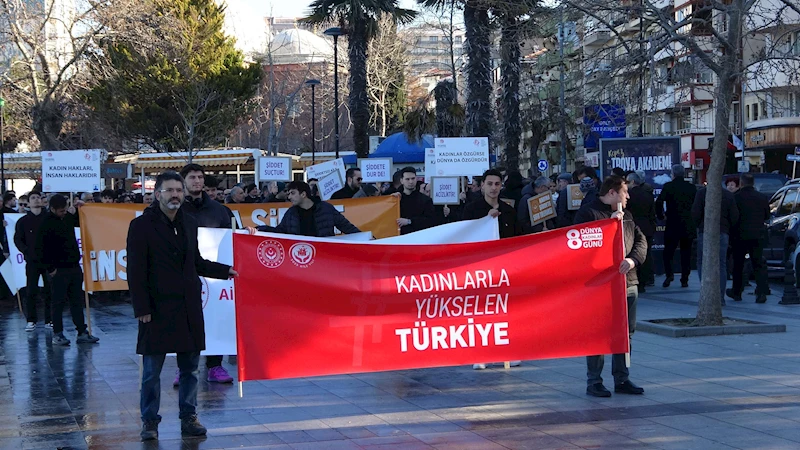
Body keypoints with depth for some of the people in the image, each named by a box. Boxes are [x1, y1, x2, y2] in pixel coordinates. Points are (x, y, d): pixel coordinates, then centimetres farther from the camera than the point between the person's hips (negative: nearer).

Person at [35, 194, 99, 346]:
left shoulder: (67, 219, 11)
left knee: (77, 301, 9)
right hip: (59, 270, -7)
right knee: (59, 302, -1)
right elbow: (40, 249, -13)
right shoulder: (46, 224, -11)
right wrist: (50, 269, -14)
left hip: (74, 268, 7)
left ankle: (82, 333, 12)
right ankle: (57, 335, 7)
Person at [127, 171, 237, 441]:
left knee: (190, 368, 9)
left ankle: (189, 418, 19)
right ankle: (149, 421, 11)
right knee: (152, 370, 1)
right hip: (158, 309, -5)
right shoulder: (141, 226, -6)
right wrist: (142, 308, -13)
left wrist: (226, 271, 10)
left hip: (189, 308, 5)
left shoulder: (189, 224, 11)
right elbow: (136, 272, -8)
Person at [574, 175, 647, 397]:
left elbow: (641, 241, 11)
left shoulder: (626, 216, 19)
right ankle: (594, 382, 3)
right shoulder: (587, 213, -4)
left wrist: (633, 259, -9)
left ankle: (622, 379, 19)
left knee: (625, 333, 10)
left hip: (627, 281, 7)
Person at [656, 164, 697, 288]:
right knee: (686, 253, 8)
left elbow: (659, 202, -12)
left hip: (672, 224, -2)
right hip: (688, 226, 2)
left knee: (668, 250, 9)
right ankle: (684, 280, 7)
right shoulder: (691, 187, 4)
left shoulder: (668, 186, -4)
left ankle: (669, 273, -9)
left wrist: (660, 216, 3)